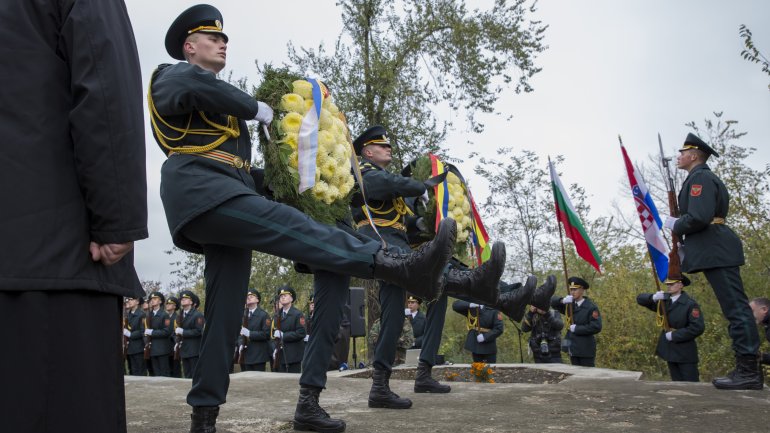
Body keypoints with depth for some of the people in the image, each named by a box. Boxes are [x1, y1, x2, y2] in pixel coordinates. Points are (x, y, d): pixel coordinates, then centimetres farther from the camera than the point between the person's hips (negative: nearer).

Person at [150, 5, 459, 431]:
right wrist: (256, 108, -6)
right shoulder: (171, 76, 11)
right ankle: (400, 265, -46)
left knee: (226, 311, 3)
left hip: (225, 196, 9)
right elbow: (192, 85, -15)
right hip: (199, 188, -9)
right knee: (292, 227, -29)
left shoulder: (224, 105, 36)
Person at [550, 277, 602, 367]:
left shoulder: (591, 307, -10)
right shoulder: (570, 305, 8)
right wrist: (563, 300, -14)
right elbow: (552, 301, 6)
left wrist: (577, 329, -16)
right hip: (573, 349, 6)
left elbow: (596, 327, -18)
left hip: (586, 349, -6)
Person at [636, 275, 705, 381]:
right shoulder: (663, 299, 5)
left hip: (685, 353, -6)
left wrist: (674, 335, -18)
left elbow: (698, 327, -22)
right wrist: (653, 297, -18)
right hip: (670, 351, 6)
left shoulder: (690, 304, -13)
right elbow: (640, 298, 4)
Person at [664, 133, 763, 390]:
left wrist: (675, 226, -5)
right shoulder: (704, 178, 23)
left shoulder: (700, 178, -9)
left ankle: (749, 371, -8)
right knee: (735, 307, 10)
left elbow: (699, 216, -22)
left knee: (735, 307, -10)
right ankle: (747, 369, 14)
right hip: (716, 250, 11)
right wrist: (680, 227, 14)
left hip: (715, 251, -11)